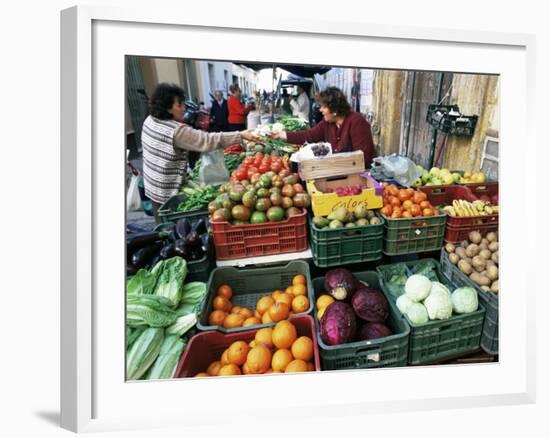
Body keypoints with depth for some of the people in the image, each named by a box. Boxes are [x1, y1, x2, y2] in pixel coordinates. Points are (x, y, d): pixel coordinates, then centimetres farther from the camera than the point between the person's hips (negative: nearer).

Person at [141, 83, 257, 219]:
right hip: (168, 192, -8)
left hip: (153, 188, 8)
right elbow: (209, 140, -28)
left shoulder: (150, 120, -1)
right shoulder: (177, 131, -26)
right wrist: (241, 135, -26)